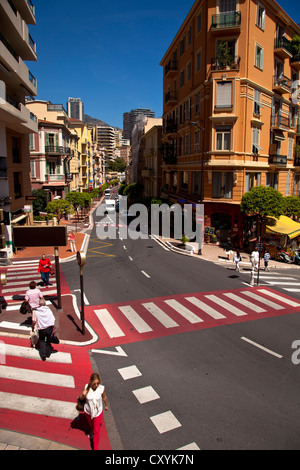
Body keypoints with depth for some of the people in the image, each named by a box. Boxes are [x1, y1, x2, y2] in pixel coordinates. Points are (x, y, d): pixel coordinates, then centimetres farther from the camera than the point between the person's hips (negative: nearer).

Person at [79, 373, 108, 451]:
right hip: (88, 411, 2)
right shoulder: (86, 387, -27)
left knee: (96, 431, 7)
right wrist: (83, 395, -36)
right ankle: (92, 431, 66)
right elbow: (81, 398, -13)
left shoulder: (101, 388, -28)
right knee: (91, 424, 32)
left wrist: (106, 405, 9)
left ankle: (96, 448, 29)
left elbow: (104, 397, -7)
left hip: (98, 411, -2)